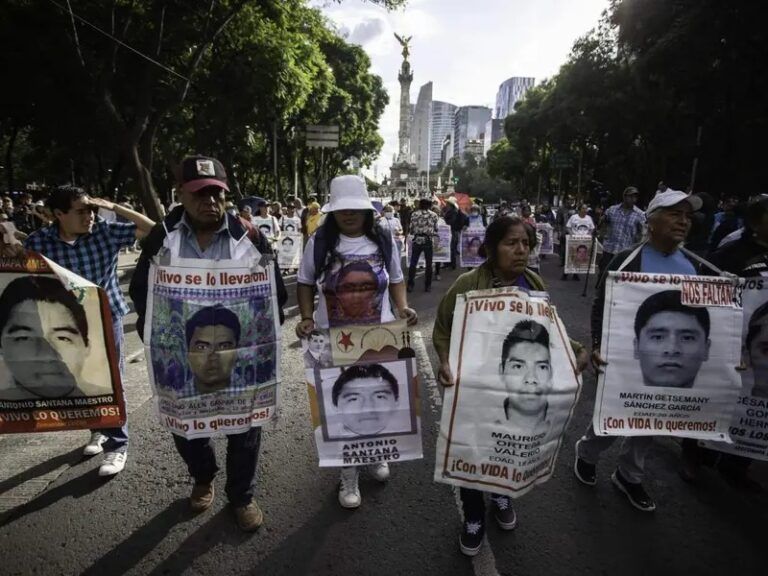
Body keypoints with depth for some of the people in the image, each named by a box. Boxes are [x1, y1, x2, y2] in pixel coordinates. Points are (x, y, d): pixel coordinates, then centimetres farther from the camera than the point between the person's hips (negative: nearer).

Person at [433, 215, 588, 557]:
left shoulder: (534, 284, -4)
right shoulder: (468, 285, -20)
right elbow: (443, 331, -13)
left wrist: (576, 350, -11)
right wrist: (446, 362, -31)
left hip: (521, 386, 4)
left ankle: (501, 495, 55)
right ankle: (474, 517, 39)